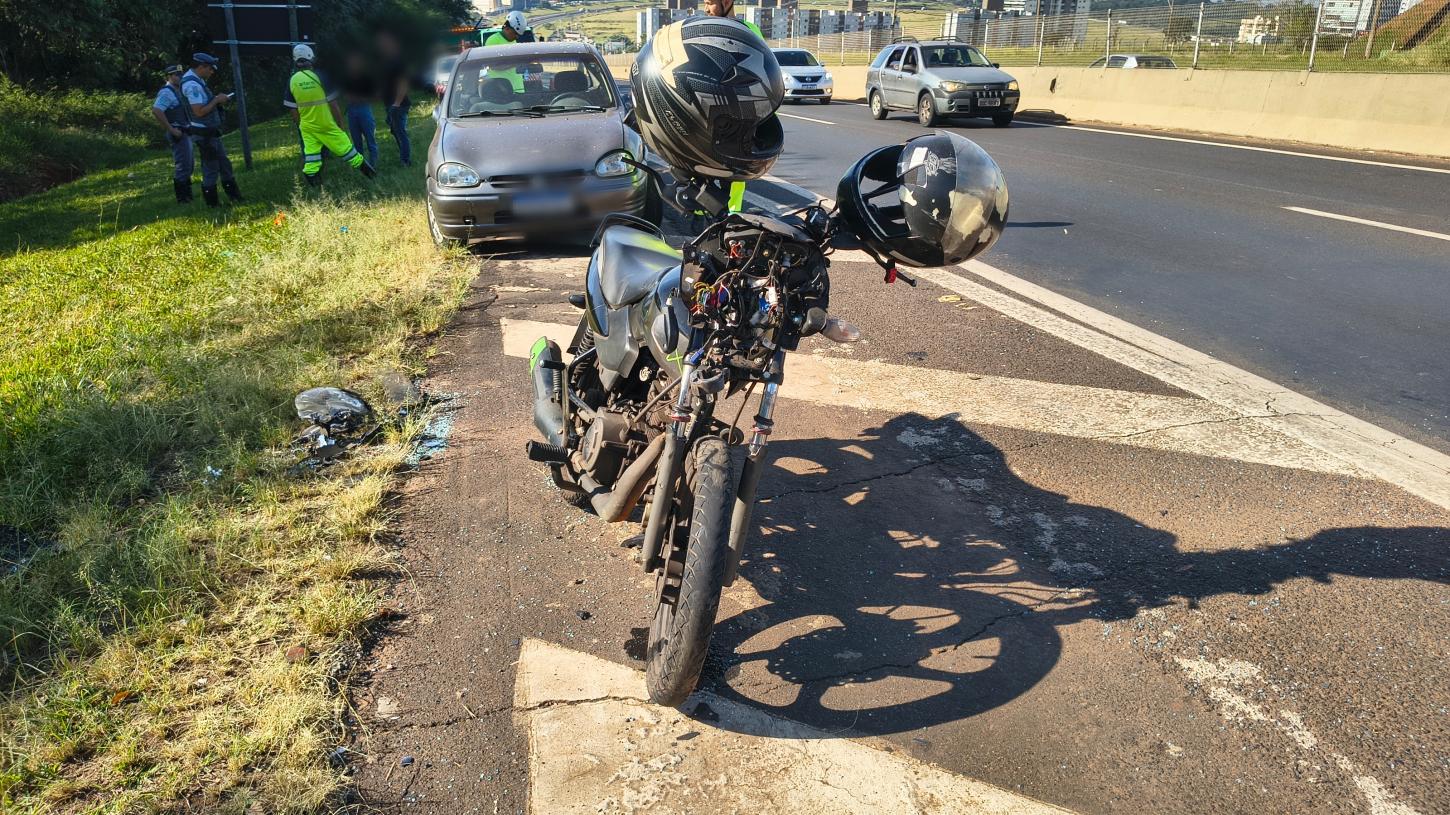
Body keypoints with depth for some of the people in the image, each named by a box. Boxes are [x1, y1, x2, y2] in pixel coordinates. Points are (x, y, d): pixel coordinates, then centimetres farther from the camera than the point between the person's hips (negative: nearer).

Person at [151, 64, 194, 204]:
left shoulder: (177, 91, 16)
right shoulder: (166, 92, -14)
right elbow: (156, 111, -25)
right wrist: (171, 129, -23)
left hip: (185, 132, 10)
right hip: (178, 133, -10)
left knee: (189, 164, 16)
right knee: (182, 166, -8)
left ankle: (187, 195, 25)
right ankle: (182, 198, -3)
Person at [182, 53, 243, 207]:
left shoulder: (196, 81, 11)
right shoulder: (192, 85, -21)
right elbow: (199, 112, -27)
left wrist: (218, 99, 6)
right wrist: (217, 100, -17)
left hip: (210, 133, 10)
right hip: (204, 134, -10)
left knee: (224, 164, 16)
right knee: (211, 169, -1)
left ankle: (234, 196, 24)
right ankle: (212, 204, 8)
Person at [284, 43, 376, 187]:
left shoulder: (292, 81, -1)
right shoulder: (320, 76, -11)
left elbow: (294, 111, 3)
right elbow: (333, 105, -9)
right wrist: (340, 125, 1)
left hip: (307, 127, 3)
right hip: (327, 125, -3)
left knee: (311, 157, 5)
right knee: (345, 147, 8)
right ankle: (365, 169, 19)